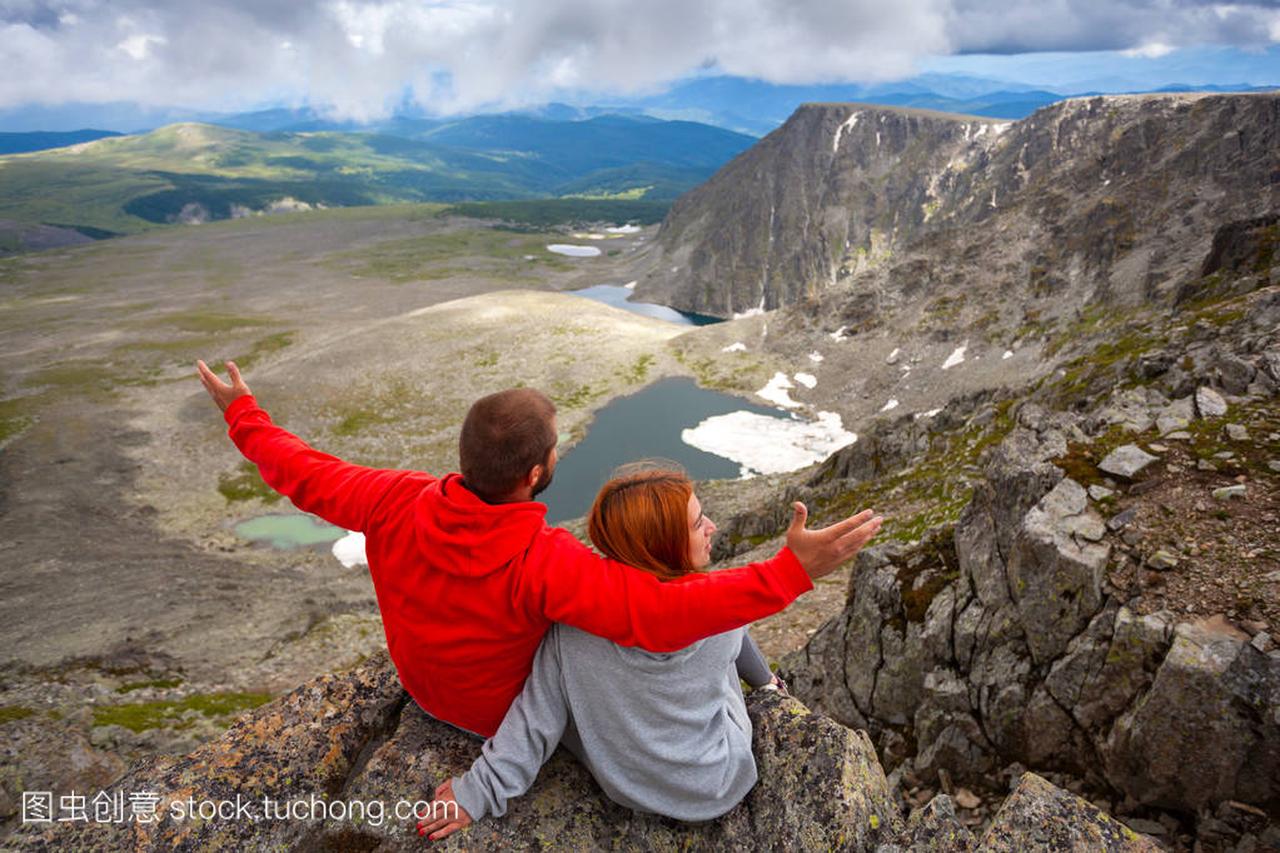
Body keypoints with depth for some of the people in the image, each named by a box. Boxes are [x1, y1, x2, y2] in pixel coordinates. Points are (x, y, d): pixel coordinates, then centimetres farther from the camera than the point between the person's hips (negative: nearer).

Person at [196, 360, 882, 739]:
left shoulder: (399, 505, -30)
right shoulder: (543, 561, -45)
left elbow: (306, 476, -14)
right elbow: (663, 614, -51)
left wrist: (243, 416, 2)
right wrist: (792, 571, -51)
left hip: (425, 683, 5)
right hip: (511, 712, -4)